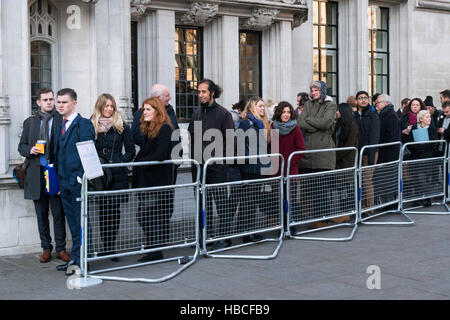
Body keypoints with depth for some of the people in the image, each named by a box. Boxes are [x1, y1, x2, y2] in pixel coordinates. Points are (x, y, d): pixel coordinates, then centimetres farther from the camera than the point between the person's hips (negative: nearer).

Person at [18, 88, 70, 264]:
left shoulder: (62, 120, 2)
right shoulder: (30, 122, 12)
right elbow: (21, 146, 16)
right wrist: (30, 150, -7)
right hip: (37, 173, 3)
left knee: (58, 213, 0)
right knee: (41, 214, 8)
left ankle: (61, 248, 9)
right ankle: (46, 248, 18)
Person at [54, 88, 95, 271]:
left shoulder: (84, 124, -8)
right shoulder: (59, 126, 16)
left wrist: (82, 177, -17)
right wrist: (58, 178, 14)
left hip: (78, 181, -8)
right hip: (65, 181, 8)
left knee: (81, 221, -3)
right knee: (72, 221, 13)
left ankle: (82, 259, 3)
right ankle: (75, 258, 20)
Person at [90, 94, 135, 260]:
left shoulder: (121, 126, 5)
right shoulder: (92, 126, 6)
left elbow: (131, 151, 7)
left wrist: (119, 162, -5)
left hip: (117, 175, 0)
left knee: (114, 210, 0)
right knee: (102, 210, 0)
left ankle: (111, 247, 6)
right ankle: (105, 247, 7)